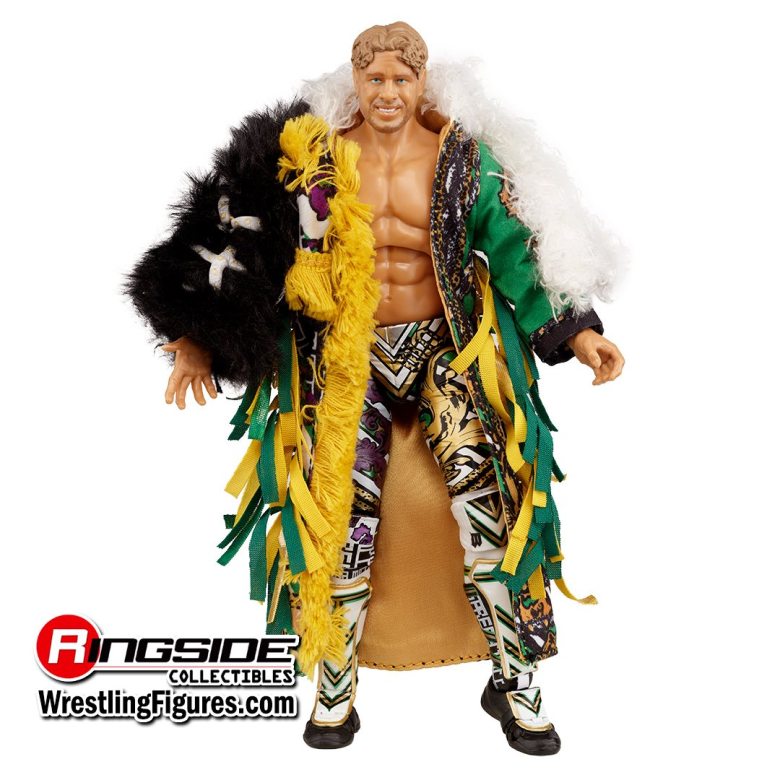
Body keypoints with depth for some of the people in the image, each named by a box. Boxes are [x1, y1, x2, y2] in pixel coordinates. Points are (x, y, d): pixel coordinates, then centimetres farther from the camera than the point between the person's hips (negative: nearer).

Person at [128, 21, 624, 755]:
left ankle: (513, 678, -3)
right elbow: (256, 248, 6)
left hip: (447, 344, 0)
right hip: (350, 355, 0)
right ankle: (335, 687, 5)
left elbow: (514, 250, 1)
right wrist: (201, 339, 2)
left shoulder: (463, 157, 4)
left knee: (481, 483, -18)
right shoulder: (318, 158, 4)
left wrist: (573, 330, -9)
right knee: (344, 507, -12)